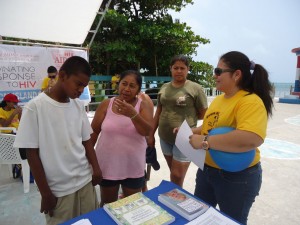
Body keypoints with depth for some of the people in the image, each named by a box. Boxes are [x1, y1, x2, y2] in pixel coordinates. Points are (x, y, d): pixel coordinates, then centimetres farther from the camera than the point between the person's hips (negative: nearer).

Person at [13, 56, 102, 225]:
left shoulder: (79, 105, 1)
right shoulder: (35, 107, -13)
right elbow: (32, 153, -9)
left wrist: (96, 168, -1)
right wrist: (45, 193, -6)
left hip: (85, 181, 4)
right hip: (58, 189, -4)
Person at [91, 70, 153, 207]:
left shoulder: (143, 105, -6)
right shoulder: (106, 105, -5)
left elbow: (147, 131, -20)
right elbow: (93, 132, 1)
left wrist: (133, 114, -35)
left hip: (133, 167, 0)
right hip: (107, 165, 1)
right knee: (107, 204, 22)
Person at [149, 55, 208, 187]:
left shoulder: (195, 89, -9)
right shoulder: (164, 88, 7)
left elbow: (204, 115, -3)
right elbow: (158, 112, 12)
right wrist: (151, 134, 12)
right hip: (165, 137, 5)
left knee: (177, 176, 4)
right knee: (173, 173, 19)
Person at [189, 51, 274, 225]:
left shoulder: (250, 101, -22)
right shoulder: (218, 99, 5)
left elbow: (251, 139, -38)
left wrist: (204, 142, -33)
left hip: (237, 176, -7)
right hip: (207, 169, 8)